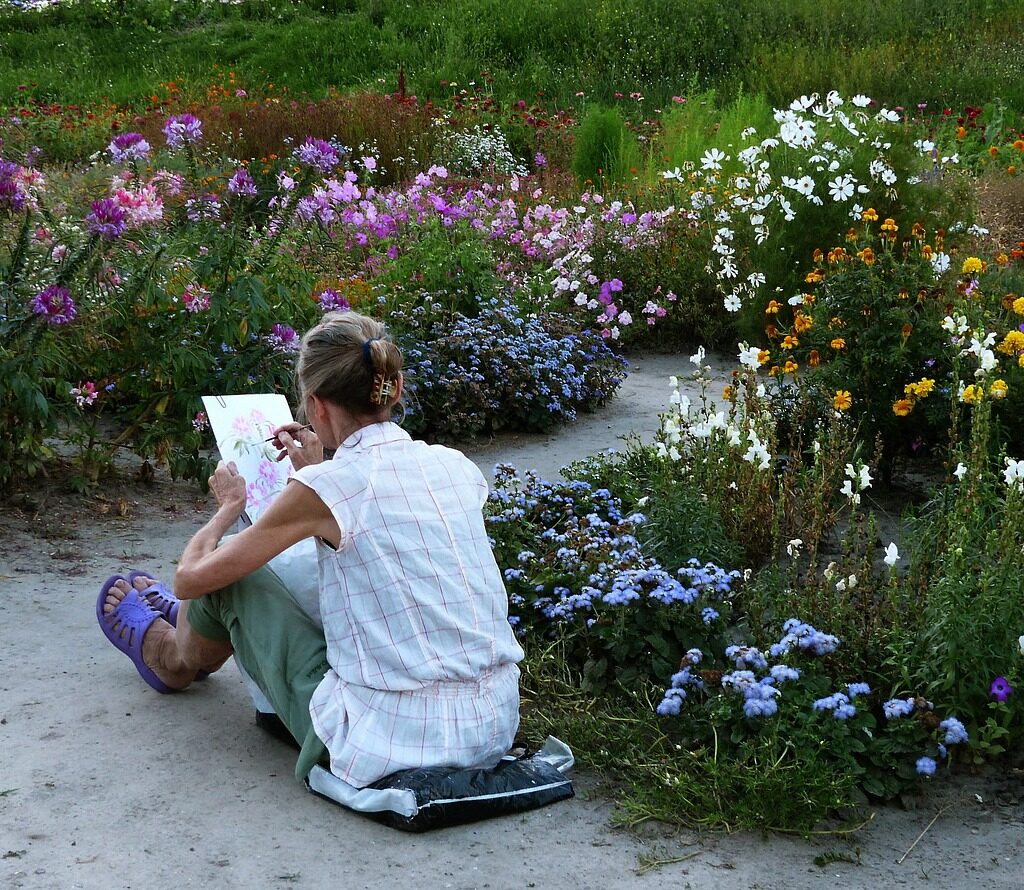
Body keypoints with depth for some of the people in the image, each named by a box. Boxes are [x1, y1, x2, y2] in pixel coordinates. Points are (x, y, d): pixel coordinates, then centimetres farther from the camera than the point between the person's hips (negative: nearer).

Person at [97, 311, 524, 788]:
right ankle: (193, 624, 56)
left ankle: (176, 656, 46)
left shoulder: (325, 486, -14)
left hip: (385, 744, -6)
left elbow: (190, 578, -1)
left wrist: (229, 507, 18)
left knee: (229, 565, 12)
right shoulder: (456, 465, 3)